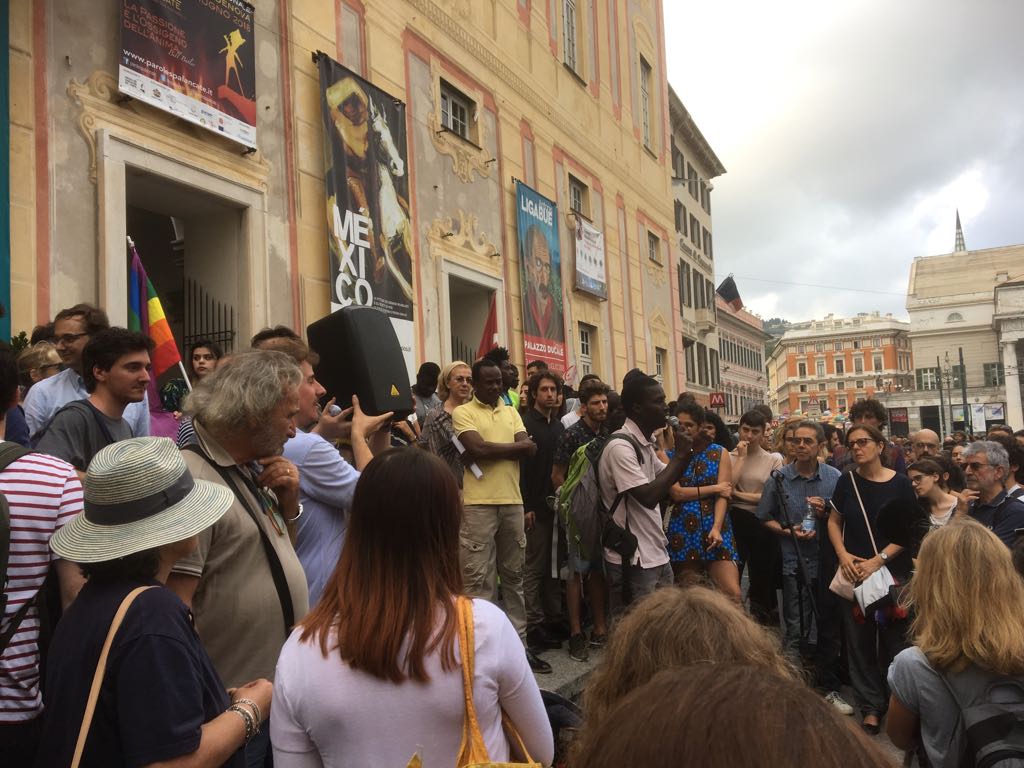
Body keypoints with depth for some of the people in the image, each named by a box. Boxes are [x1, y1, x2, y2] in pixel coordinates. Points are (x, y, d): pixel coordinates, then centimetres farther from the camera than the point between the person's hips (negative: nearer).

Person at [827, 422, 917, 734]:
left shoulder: (900, 484, -5)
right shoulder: (847, 482, 2)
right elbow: (834, 521, 10)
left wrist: (878, 560, -14)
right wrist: (843, 555, -5)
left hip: (893, 572, -2)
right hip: (854, 573, 2)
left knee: (894, 640, 4)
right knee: (859, 642, 5)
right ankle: (871, 707, 17)